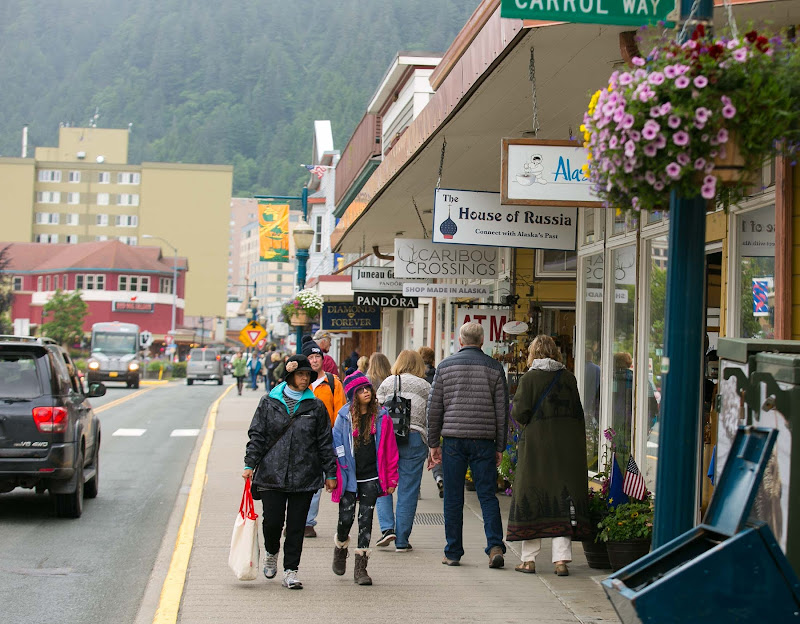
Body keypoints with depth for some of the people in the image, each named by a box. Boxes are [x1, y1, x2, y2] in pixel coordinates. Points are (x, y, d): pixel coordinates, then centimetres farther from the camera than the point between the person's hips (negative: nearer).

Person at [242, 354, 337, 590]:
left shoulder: (315, 406, 7)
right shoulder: (269, 402, 5)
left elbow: (325, 442, 9)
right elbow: (257, 435, 6)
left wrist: (330, 473, 7)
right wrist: (250, 464, -2)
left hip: (304, 477, 1)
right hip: (271, 474, -1)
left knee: (296, 526, 1)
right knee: (272, 521, -4)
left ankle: (290, 571, 11)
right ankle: (271, 554, 27)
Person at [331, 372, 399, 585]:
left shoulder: (381, 417, 1)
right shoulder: (344, 416, -2)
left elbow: (390, 449, 3)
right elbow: (336, 446, 2)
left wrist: (391, 479, 1)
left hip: (371, 477, 1)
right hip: (348, 477, -1)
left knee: (365, 520, 2)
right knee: (346, 518, 1)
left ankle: (361, 567, 8)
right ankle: (340, 549, 33)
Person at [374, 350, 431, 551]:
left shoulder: (387, 383, 7)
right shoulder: (425, 386, 7)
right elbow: (430, 419, 4)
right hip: (415, 439, 0)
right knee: (408, 490, 4)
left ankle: (387, 527, -6)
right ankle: (402, 540, 6)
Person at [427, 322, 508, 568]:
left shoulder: (445, 366, 4)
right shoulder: (494, 368, 4)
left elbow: (434, 407, 4)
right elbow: (502, 410, 4)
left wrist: (433, 443, 11)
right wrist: (500, 446, 11)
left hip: (453, 439, 0)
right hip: (484, 440, 0)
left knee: (453, 499, 5)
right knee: (488, 496, 3)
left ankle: (453, 553, 9)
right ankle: (495, 546, -11)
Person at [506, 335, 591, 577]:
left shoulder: (529, 379, -6)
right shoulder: (569, 378, 5)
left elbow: (519, 414, -11)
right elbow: (579, 414, 8)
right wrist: (578, 445, 16)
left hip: (536, 446, -3)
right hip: (567, 447, 3)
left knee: (532, 498, 6)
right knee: (562, 497, 3)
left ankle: (529, 559, 9)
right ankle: (561, 559, -2)